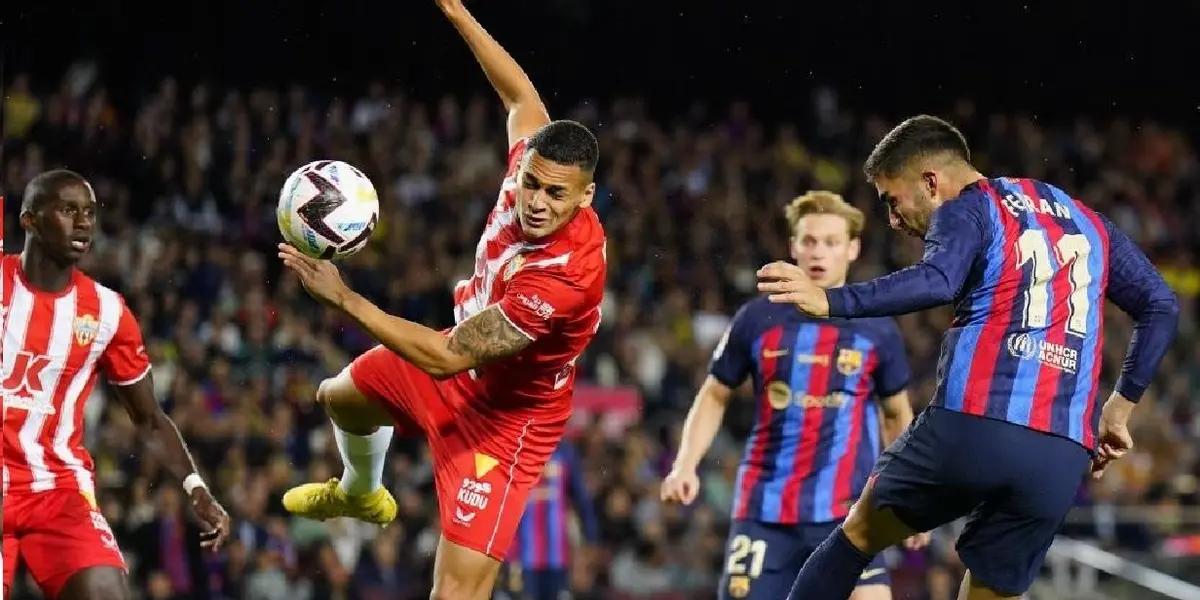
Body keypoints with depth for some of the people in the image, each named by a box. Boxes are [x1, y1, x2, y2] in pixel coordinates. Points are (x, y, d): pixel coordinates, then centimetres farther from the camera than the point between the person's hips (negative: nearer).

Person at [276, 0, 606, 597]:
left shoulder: (565, 278, -41)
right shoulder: (530, 162, -22)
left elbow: (448, 357, -39)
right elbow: (522, 97, 2)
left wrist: (344, 298, -39)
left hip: (504, 417, -9)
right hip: (463, 364, 9)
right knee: (339, 394, 35)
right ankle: (360, 492, 68)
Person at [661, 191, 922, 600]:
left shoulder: (878, 331, 3)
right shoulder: (758, 320, 2)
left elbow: (897, 415, 16)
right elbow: (715, 396, 13)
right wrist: (686, 465, -1)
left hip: (847, 510, -1)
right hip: (764, 509, 1)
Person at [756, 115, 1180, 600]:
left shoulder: (967, 209, 4)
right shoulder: (1088, 222, 25)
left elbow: (937, 283, -17)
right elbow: (1161, 307, 23)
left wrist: (830, 301, -25)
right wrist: (1120, 407, 27)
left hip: (973, 426, -5)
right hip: (1062, 460, 5)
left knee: (860, 533, 20)